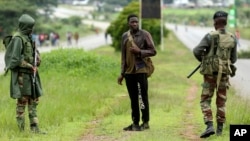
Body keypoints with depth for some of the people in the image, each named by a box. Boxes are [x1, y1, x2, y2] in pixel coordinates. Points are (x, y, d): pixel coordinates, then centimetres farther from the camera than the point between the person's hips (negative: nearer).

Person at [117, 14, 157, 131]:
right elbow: (123, 55, 15)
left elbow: (153, 51, -4)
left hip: (141, 70, -5)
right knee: (133, 99, 8)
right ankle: (135, 123, 13)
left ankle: (145, 122, 4)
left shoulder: (144, 34, -2)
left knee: (143, 97, -2)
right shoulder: (124, 36, 12)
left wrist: (139, 52, -17)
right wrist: (122, 73, 12)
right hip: (129, 72, 5)